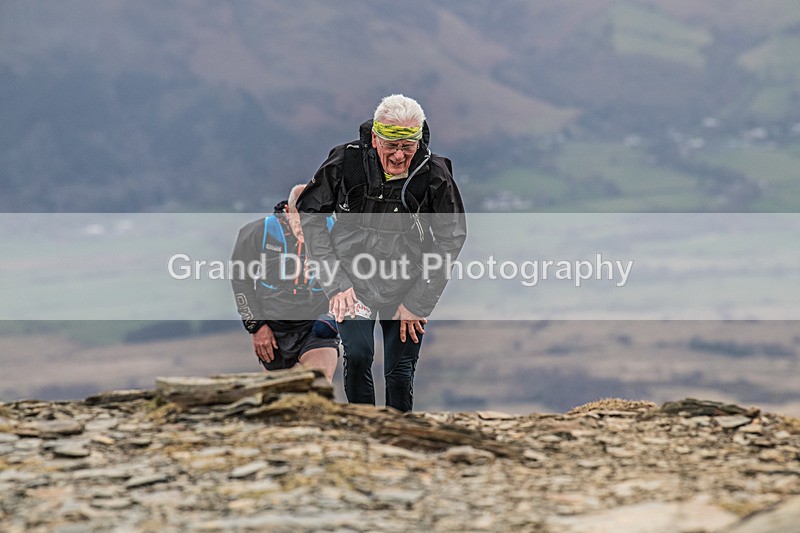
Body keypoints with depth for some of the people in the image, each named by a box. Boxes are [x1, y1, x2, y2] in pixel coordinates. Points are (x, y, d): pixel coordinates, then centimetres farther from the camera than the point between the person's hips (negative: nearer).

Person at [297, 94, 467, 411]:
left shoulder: (435, 174, -14)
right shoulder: (345, 161, -15)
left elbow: (451, 238, -4)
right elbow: (309, 213, -3)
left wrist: (417, 302, -6)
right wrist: (334, 280, -9)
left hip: (407, 286, 1)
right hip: (354, 279, -1)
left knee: (400, 373, 3)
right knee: (357, 355, -18)